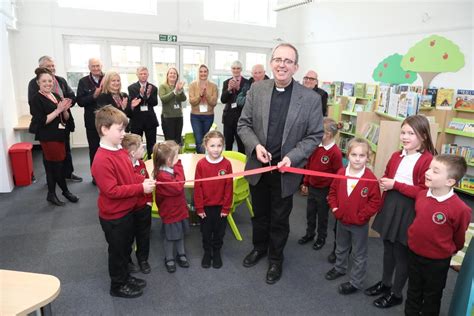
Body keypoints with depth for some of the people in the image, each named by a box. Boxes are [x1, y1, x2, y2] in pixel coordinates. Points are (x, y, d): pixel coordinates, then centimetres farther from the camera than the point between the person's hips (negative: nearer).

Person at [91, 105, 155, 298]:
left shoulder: (120, 151, 1)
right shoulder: (102, 160, -27)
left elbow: (130, 176, 13)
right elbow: (112, 190, -28)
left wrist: (144, 180, -5)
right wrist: (141, 188, -27)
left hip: (127, 211, 8)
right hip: (114, 216, -8)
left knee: (126, 248, 24)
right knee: (118, 251, 11)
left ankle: (125, 277, 43)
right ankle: (117, 286, 32)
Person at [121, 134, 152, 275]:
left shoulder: (141, 164, -2)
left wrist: (149, 200, 6)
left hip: (144, 207, 6)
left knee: (144, 235, 20)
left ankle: (143, 259, 40)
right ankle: (126, 261, 39)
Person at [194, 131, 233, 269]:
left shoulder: (227, 164, -12)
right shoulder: (201, 164, -12)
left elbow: (229, 187, -7)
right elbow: (197, 187, -8)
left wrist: (226, 207, -6)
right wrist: (199, 207, -6)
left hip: (221, 206, 0)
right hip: (205, 206, 0)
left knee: (219, 231, 16)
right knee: (206, 231, 17)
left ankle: (217, 252, 38)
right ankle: (207, 252, 38)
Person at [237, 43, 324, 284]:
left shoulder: (311, 99, -10)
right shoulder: (257, 90, -4)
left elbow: (315, 136, -6)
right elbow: (243, 124, 1)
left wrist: (292, 157, -20)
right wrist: (255, 145, -17)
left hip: (286, 170, -2)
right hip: (258, 166, 2)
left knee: (279, 219, 15)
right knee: (259, 213, 22)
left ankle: (275, 258, 40)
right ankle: (259, 247, 48)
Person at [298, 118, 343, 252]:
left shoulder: (335, 152, -22)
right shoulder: (316, 146, -2)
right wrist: (305, 183, 13)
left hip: (324, 191, -6)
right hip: (312, 187, 6)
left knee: (322, 216, 14)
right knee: (310, 213, 19)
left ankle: (321, 238, 34)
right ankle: (309, 234, 40)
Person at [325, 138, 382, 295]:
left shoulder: (370, 178, -21)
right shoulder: (341, 173, -8)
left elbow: (375, 202, -17)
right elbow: (333, 192, 4)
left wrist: (360, 216, -18)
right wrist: (334, 208, -5)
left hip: (360, 224, -5)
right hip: (342, 220, 5)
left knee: (359, 255, 12)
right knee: (341, 248, 27)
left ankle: (355, 282, 29)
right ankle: (339, 268, 51)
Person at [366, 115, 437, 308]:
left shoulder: (427, 160, -15)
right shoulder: (396, 156, 6)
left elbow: (423, 192, -19)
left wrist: (395, 185, -21)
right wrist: (383, 182, -1)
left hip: (408, 212, -6)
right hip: (389, 207, 7)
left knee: (402, 253, 10)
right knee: (388, 249, 20)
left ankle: (396, 294, 28)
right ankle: (385, 283, 40)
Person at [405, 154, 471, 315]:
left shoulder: (460, 209, -27)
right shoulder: (421, 195, -11)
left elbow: (459, 238, -8)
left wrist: (446, 251, 8)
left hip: (437, 261, -4)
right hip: (414, 253, 4)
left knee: (432, 296, 20)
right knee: (413, 292, 24)